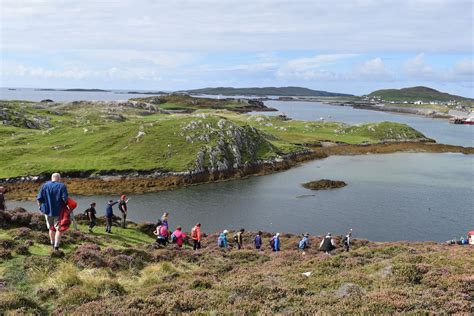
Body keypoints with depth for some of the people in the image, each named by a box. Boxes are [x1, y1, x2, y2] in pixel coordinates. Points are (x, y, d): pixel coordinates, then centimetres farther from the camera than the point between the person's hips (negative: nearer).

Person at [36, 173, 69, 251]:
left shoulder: (44, 185, 1)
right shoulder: (62, 186, -8)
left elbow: (39, 199, -3)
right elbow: (65, 198, -19)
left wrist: (40, 207, 12)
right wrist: (67, 205, -2)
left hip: (47, 210, 4)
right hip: (58, 211, -4)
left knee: (51, 228, 22)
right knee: (59, 229, 8)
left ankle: (52, 244, 34)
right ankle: (56, 246, 1)